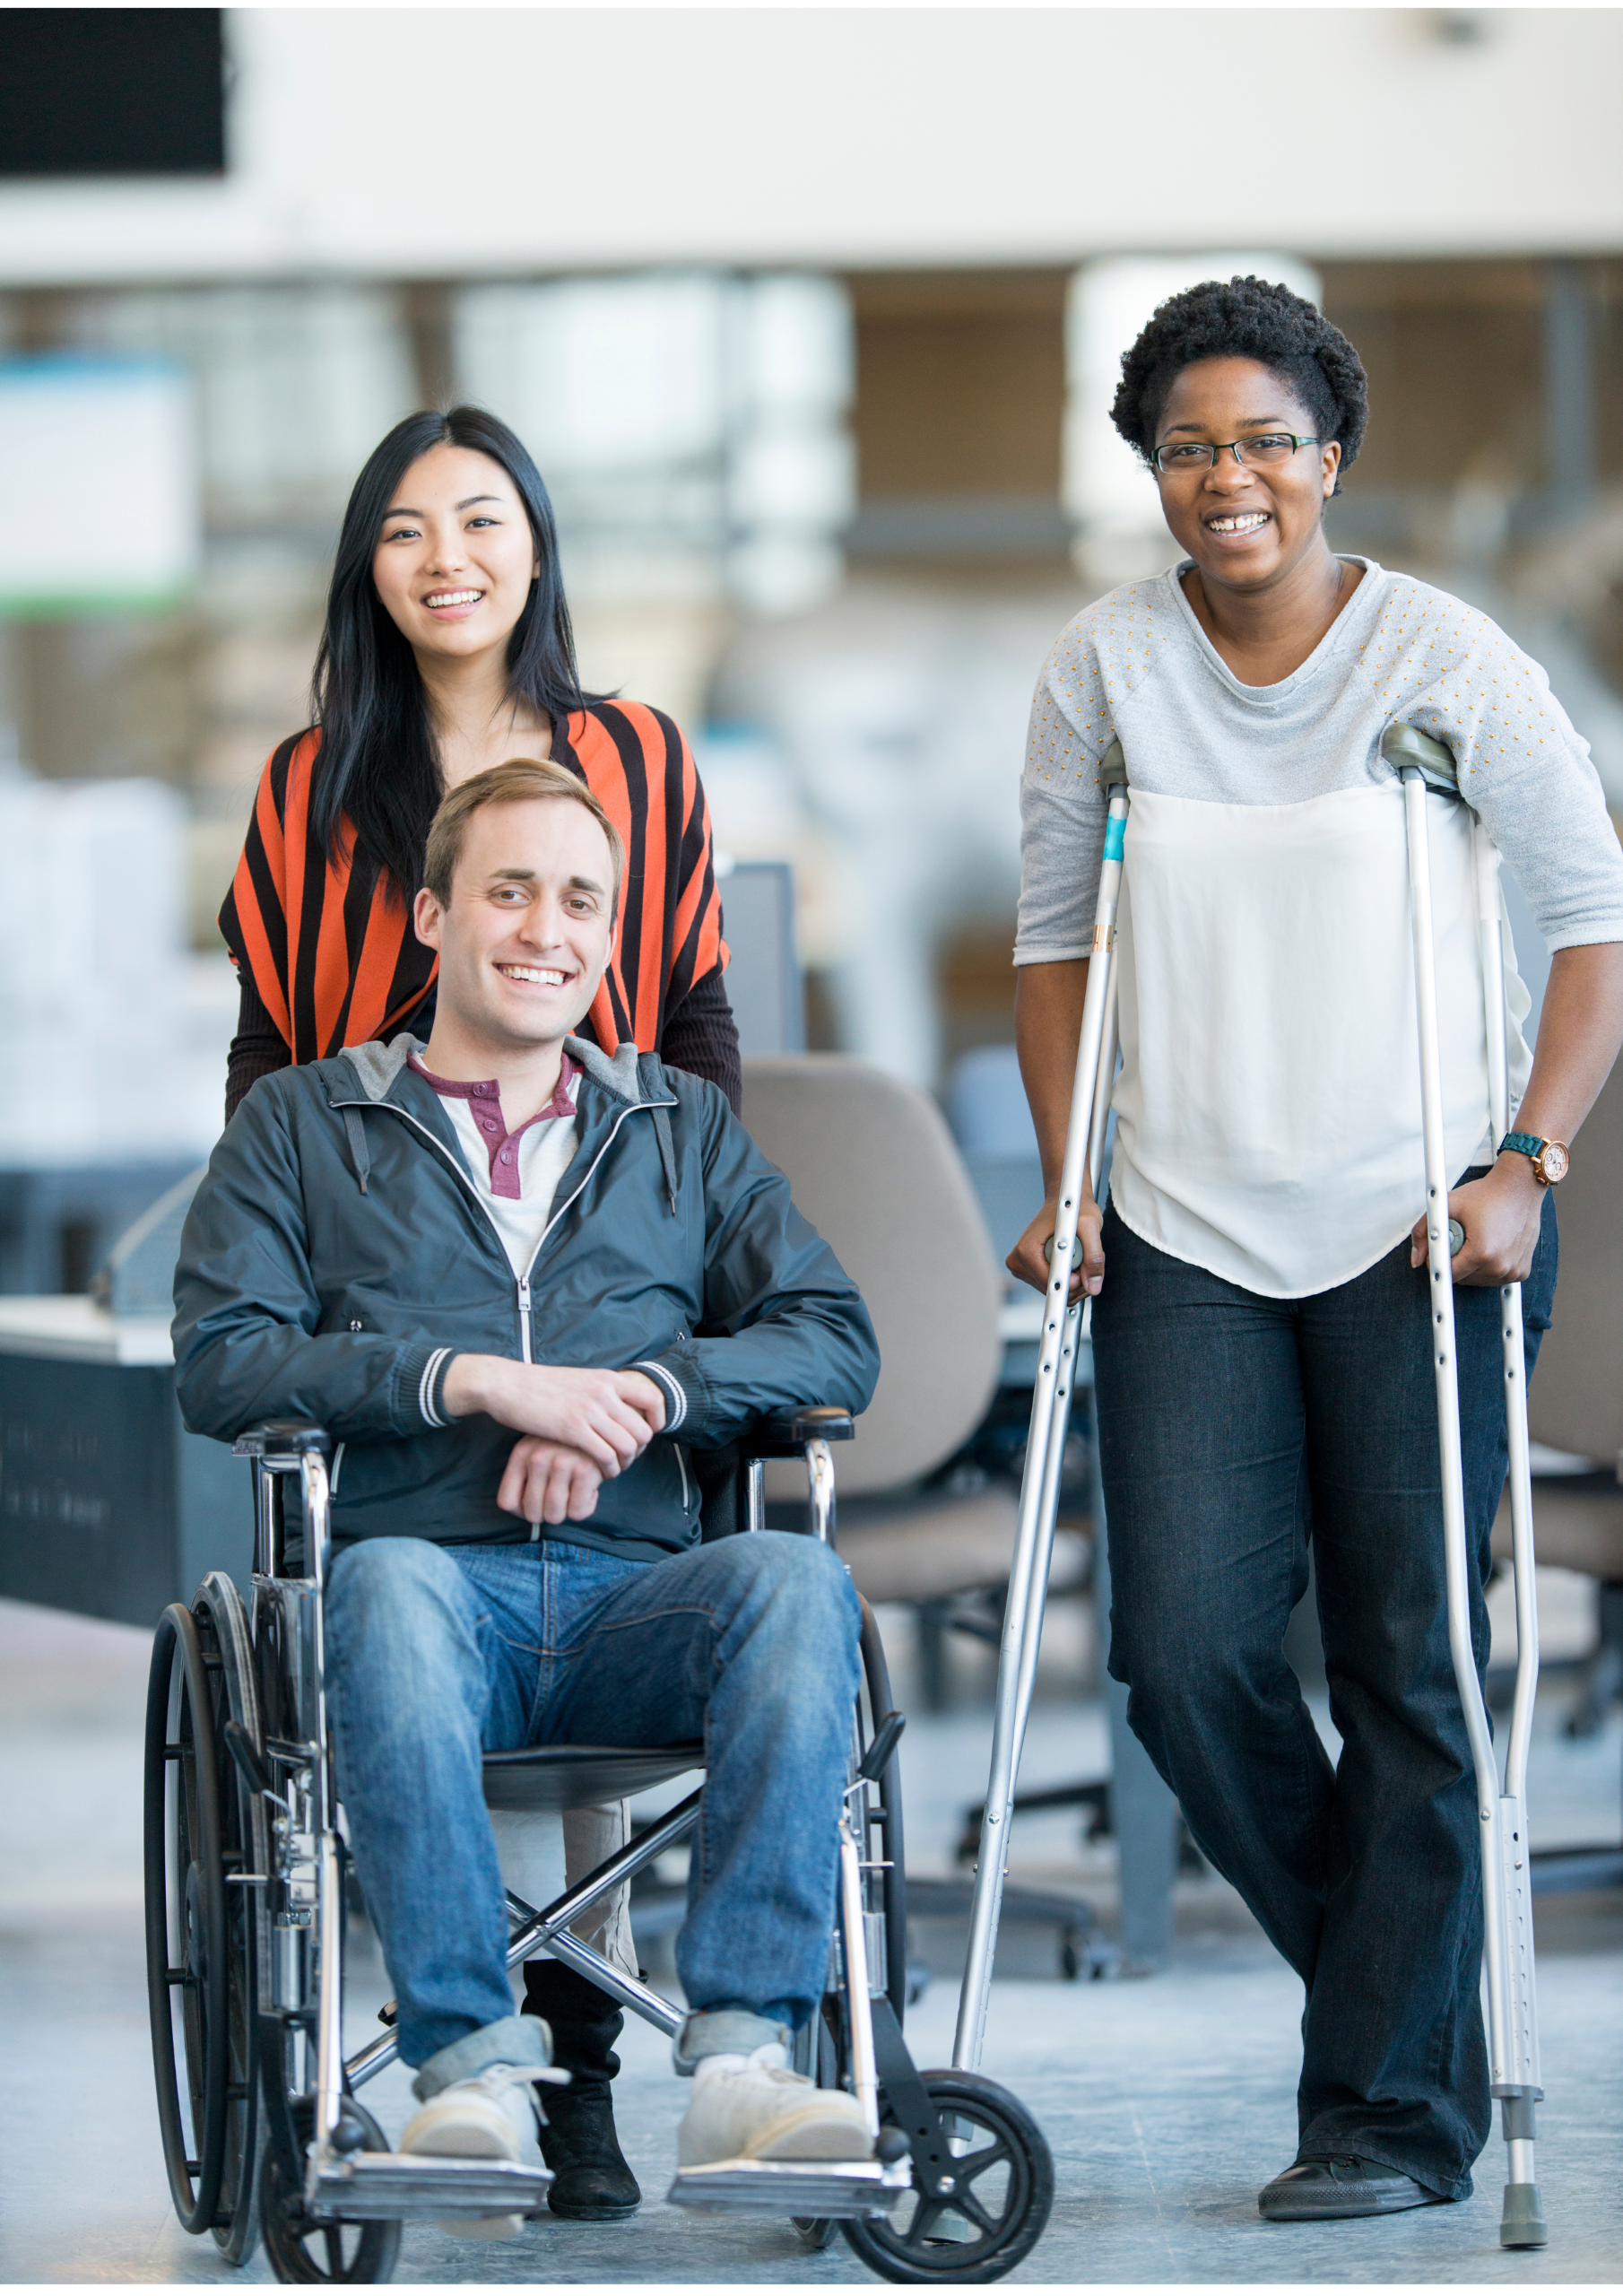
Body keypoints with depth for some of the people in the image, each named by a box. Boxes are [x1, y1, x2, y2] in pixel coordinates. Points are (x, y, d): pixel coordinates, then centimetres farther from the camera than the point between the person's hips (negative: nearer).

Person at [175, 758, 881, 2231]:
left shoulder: (687, 1129, 25)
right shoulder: (301, 1126, 18)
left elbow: (836, 1342, 12)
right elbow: (220, 1363, 2)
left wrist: (644, 1389, -7)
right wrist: (481, 1380, -9)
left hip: (635, 1597, 2)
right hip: (437, 1583, -2)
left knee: (797, 1579, -32)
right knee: (391, 1580, -38)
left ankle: (742, 2057, -39)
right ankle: (474, 2060, -40)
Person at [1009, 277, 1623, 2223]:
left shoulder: (1441, 657, -4)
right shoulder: (1105, 670, 4)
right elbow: (1052, 938, 14)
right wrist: (1066, 1183, 6)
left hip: (1413, 1237, -2)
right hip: (1189, 1243, 3)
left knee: (1409, 1670, -2)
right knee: (1184, 1655, -6)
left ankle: (1393, 2106, 7)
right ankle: (1419, 2001, 16)